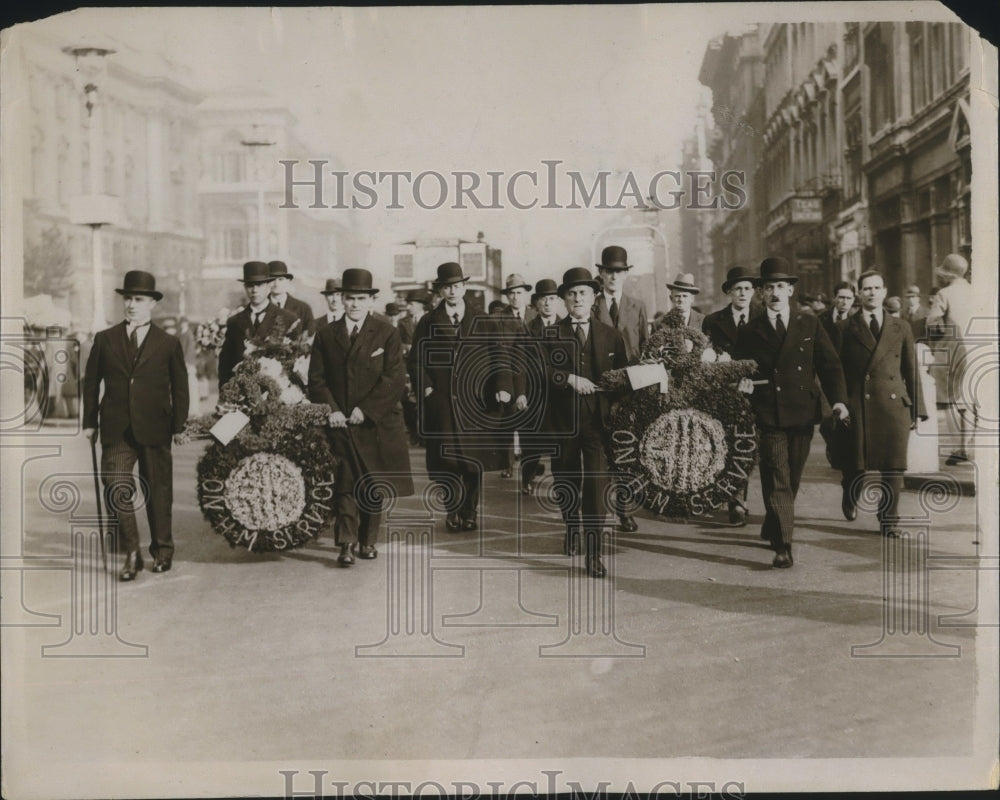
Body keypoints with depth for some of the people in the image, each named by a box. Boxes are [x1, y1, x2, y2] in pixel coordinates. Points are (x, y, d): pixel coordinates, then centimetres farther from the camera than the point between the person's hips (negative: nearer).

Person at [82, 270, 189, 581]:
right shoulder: (104, 340, 9)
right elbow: (91, 382, 12)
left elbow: (180, 387, 7)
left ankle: (162, 549, 25)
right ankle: (131, 554, 1)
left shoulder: (169, 343, 5)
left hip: (155, 430, -1)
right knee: (116, 490, -10)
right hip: (116, 430, 1)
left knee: (158, 491, 8)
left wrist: (179, 425, 2)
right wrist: (90, 421, 7)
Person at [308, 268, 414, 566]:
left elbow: (395, 377, -7)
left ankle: (368, 541, 19)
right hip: (339, 424, 1)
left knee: (374, 484, 6)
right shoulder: (326, 335, 9)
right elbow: (317, 378, 6)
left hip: (376, 423, 0)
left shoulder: (386, 333, 1)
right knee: (344, 484, -6)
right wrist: (331, 410, -10)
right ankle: (346, 544, -5)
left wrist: (365, 409, -13)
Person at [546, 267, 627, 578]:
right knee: (566, 483, 13)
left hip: (598, 421, -1)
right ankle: (573, 529, 40)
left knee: (597, 485, -10)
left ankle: (594, 554, -8)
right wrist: (570, 379, -21)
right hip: (562, 421, 1)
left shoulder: (611, 336, 9)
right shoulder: (551, 334, 4)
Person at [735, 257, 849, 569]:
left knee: (792, 479, 13)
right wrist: (743, 382, -12)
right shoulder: (751, 331, 6)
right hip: (769, 416, -2)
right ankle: (782, 546, -8)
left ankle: (771, 529, 34)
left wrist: (838, 399, -7)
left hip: (803, 413, 3)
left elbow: (830, 365, 6)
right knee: (777, 481, -9)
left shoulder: (810, 324, 9)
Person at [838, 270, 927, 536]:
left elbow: (911, 372, 11)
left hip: (894, 405, 2)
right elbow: (838, 372, 3)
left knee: (893, 466, 1)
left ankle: (889, 518, 14)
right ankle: (850, 496, 34)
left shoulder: (901, 328, 10)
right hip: (858, 407, -2)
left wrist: (916, 409, 7)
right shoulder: (846, 329, 4)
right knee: (856, 464, 2)